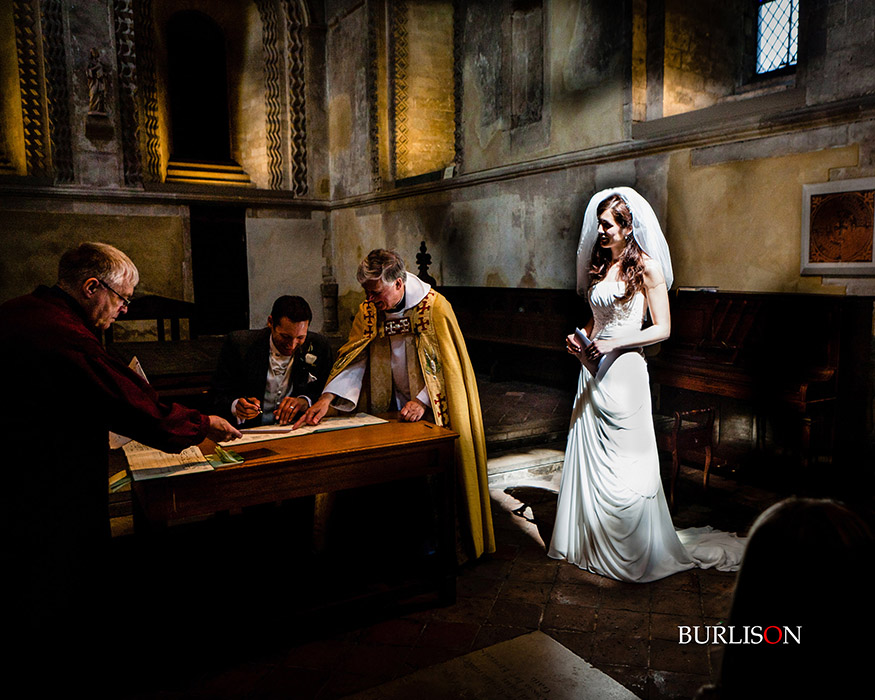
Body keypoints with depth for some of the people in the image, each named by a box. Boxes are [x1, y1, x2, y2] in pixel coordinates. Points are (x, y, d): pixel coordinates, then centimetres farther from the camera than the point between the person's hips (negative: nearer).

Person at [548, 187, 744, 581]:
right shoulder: (600, 265, 13)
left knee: (624, 466, 0)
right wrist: (581, 341, 4)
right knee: (588, 458, 11)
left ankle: (638, 553, 18)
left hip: (624, 371, -7)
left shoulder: (646, 267, -7)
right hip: (593, 371, 7)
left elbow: (662, 329, -9)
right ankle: (591, 543, 26)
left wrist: (614, 343, -18)